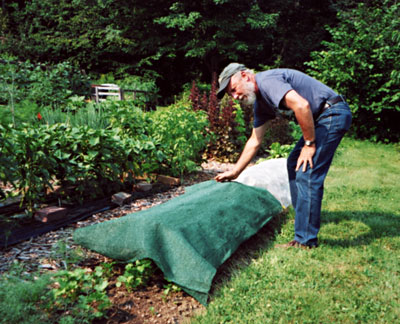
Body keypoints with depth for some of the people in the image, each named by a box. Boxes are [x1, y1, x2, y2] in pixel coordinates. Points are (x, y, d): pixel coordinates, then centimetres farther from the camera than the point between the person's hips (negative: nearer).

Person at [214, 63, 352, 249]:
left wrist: (309, 143, -20)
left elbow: (301, 105, -31)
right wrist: (234, 172, 21)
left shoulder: (267, 81, -17)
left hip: (333, 113, -11)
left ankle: (305, 240, -5)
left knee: (306, 175, -13)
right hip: (321, 118, 11)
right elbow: (254, 142, 19)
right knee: (294, 163, 20)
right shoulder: (259, 102, 13)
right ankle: (305, 216, 32)